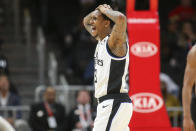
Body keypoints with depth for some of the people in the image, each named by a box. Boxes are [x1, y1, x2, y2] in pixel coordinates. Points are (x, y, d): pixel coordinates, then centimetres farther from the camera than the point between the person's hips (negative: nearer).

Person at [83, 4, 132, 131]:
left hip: (115, 104, -10)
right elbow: (86, 22, 31)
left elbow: (121, 18, -32)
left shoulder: (115, 41, -12)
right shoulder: (101, 40, 14)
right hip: (106, 104, 10)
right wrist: (98, 10, 11)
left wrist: (105, 10, -14)